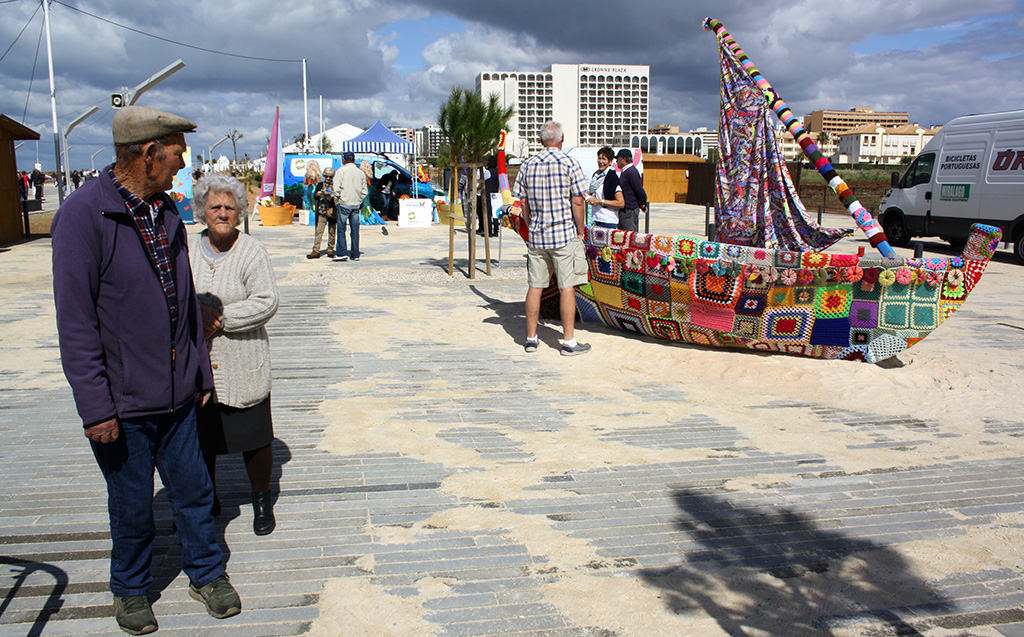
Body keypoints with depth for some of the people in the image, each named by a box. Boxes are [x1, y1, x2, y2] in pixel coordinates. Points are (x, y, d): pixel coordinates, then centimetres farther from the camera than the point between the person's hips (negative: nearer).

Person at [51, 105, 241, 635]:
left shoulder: (166, 212, 7)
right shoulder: (83, 214, -15)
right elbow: (75, 322, -16)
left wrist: (201, 372, 14)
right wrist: (95, 407, -17)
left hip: (177, 394, 5)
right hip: (123, 403, -5)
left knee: (193, 490, 15)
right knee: (132, 507, 12)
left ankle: (206, 573, 35)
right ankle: (130, 589, 35)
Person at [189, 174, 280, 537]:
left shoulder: (251, 252, -5)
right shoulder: (186, 249, 5)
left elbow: (266, 302, -12)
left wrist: (221, 318, -18)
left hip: (242, 368, -3)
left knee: (254, 439, 5)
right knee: (199, 439, 14)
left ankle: (262, 501, 26)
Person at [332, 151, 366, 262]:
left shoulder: (341, 171, -5)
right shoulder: (361, 173, 9)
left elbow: (337, 189, -10)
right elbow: (364, 191, 9)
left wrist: (336, 200, 3)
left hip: (344, 204, -4)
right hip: (356, 204, 4)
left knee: (341, 229, 0)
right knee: (355, 230, 7)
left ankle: (342, 253, -7)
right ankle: (355, 254, 8)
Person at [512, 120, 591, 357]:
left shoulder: (527, 165, 6)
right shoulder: (569, 163, -7)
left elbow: (523, 203, 8)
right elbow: (577, 202, -10)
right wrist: (580, 231, 0)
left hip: (536, 236, 4)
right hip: (565, 234, -4)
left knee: (535, 286, 9)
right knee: (567, 287, -1)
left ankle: (531, 338, 16)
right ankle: (569, 341, 2)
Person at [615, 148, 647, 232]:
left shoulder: (631, 172, -16)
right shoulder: (625, 171, 17)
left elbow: (640, 192, -17)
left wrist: (642, 205, -2)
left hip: (630, 211, -10)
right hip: (623, 210, 10)